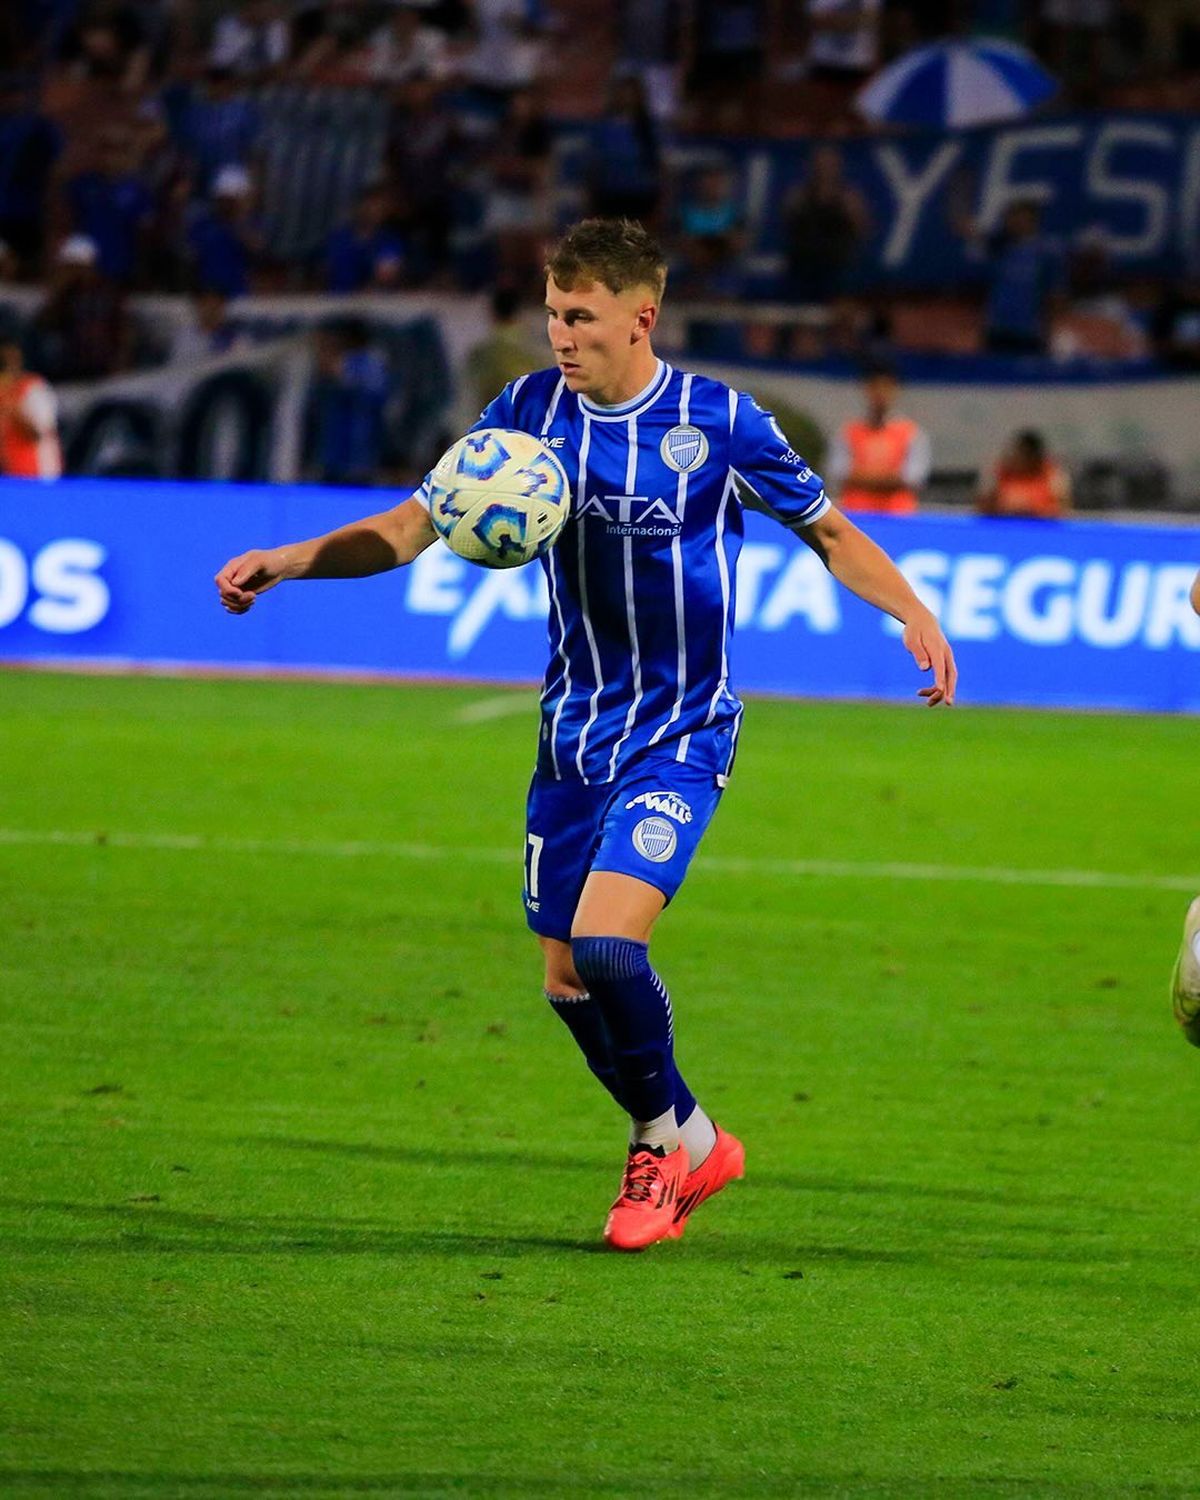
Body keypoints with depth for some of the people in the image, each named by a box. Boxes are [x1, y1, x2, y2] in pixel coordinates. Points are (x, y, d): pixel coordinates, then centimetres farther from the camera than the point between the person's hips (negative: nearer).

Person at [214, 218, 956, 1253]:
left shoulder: (718, 421, -10)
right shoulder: (532, 410, -1)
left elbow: (827, 531, 1)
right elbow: (414, 525, 0)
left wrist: (914, 615, -15)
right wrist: (288, 562, -15)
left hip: (680, 732, -5)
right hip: (575, 731, 5)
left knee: (605, 942, -22)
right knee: (567, 981, 5)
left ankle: (668, 1135, 4)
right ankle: (691, 1150, 27)